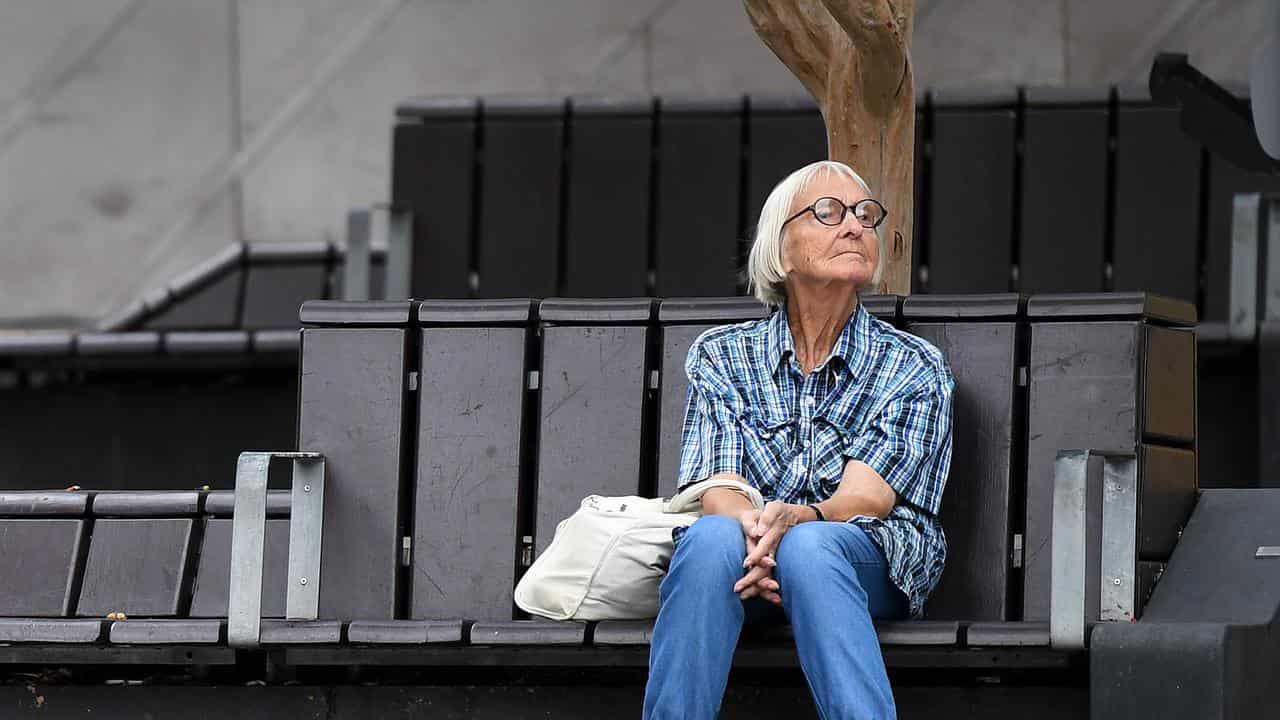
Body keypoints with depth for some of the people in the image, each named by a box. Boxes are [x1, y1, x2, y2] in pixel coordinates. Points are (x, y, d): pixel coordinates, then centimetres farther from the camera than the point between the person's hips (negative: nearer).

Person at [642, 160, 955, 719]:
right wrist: (749, 527, -27)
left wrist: (799, 518, -30)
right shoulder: (721, 355, 12)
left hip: (872, 563, -1)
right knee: (712, 537, -34)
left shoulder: (915, 369, 7)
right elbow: (717, 489, -1)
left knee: (807, 548, -36)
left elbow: (866, 496, -6)